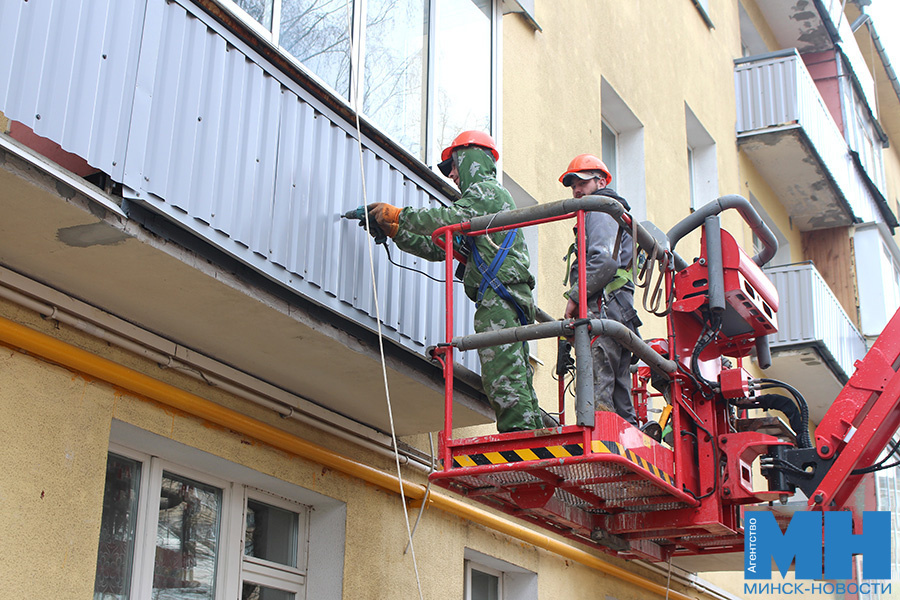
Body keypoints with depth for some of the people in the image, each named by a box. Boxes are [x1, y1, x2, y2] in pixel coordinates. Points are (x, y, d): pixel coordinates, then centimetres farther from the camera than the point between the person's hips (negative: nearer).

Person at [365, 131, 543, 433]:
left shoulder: (487, 189, 3)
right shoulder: (482, 197, 33)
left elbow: (451, 219, -16)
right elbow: (437, 248, 27)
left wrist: (398, 214, -7)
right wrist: (393, 229, 20)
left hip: (500, 297, -10)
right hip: (507, 302, 10)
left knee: (503, 380, -16)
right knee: (516, 381, 5)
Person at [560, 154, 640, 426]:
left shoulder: (601, 209, 2)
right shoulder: (616, 214, 32)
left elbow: (604, 261, -15)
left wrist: (574, 296, -11)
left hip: (602, 307, -10)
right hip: (620, 312, 10)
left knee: (596, 394, -18)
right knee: (618, 389, 6)